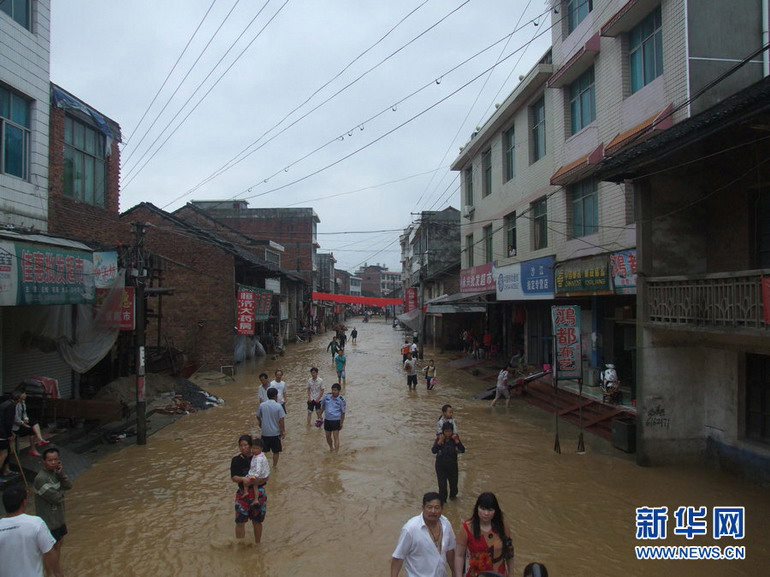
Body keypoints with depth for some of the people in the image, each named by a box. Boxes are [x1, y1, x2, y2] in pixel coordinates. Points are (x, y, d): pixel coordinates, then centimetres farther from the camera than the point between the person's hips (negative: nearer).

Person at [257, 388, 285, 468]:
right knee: (276, 451, 14)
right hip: (275, 433, -3)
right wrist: (283, 432, -5)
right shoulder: (278, 406, -14)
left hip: (265, 432, 3)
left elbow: (258, 417, 9)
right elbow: (281, 420, -16)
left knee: (263, 451, 18)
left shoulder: (262, 405, -5)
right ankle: (274, 466, 21)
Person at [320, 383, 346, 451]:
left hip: (336, 420, -5)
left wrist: (341, 423, -6)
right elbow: (323, 406, 12)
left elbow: (343, 412, -5)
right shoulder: (327, 396, -3)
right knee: (328, 436, 17)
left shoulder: (341, 400, -12)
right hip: (327, 419, 5)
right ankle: (331, 448, 42)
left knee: (336, 437, -6)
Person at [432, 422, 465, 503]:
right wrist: (439, 441, -31)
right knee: (442, 482, -1)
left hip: (452, 464, 2)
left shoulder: (455, 438, -10)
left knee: (453, 481, 17)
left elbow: (463, 450, -16)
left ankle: (453, 495, 46)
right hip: (441, 464, -2)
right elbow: (433, 451, -21)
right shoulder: (439, 438, -14)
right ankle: (442, 499, 19)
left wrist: (456, 441, -27)